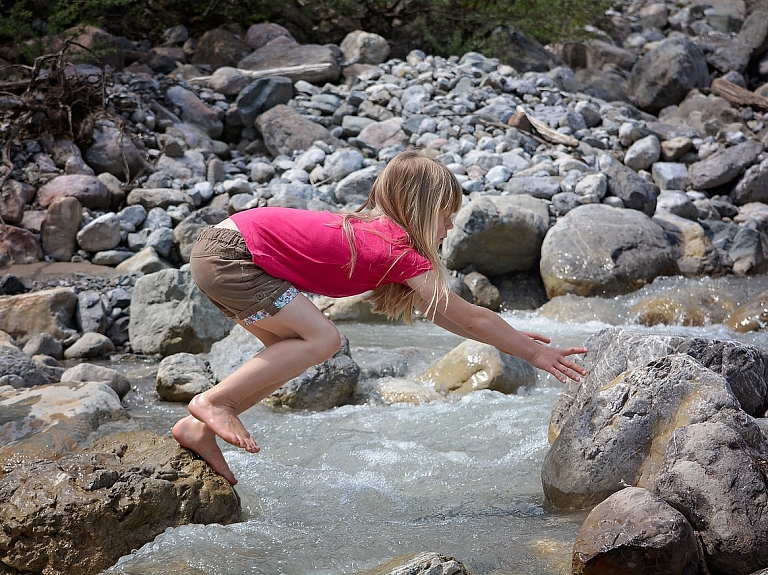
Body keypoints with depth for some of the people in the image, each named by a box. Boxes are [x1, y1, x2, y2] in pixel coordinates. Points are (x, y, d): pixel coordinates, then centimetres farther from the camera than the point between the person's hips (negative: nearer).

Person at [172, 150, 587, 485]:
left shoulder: (373, 228, 14)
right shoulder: (403, 253, -11)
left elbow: (435, 312, 24)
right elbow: (470, 318, -4)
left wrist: (510, 337, 25)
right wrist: (530, 352, 6)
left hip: (221, 241, 10)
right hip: (230, 254, -10)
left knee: (291, 350, 13)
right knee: (320, 339, -11)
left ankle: (199, 428, 11)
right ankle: (213, 400, -7)